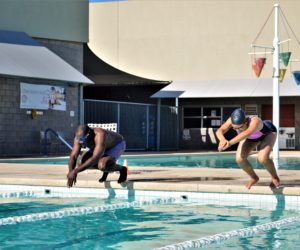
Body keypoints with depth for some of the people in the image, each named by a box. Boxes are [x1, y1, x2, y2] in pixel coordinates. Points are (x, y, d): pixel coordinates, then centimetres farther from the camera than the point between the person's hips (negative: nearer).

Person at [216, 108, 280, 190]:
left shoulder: (255, 121, -48)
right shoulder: (232, 120, -35)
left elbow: (246, 133, -67)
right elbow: (219, 131, -49)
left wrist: (230, 142, -81)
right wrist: (222, 139, -73)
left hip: (267, 133, -4)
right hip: (251, 137, 4)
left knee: (262, 158, -30)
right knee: (239, 158, -17)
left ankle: (275, 177, 2)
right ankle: (254, 177, 12)